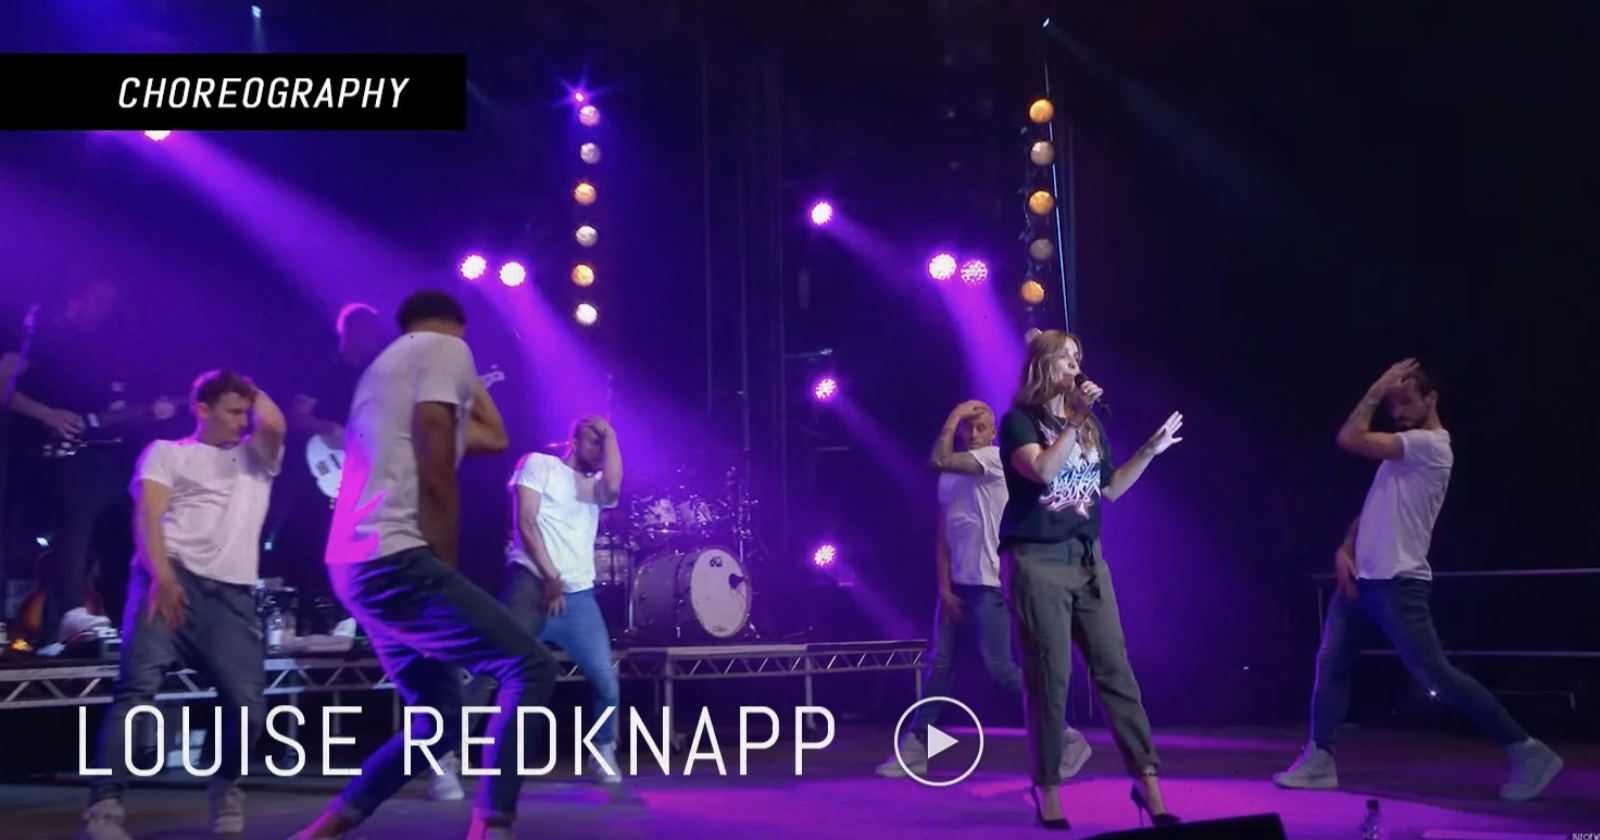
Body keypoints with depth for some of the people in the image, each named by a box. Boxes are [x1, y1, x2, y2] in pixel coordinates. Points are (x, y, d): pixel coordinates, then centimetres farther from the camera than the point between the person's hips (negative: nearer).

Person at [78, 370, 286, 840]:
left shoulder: (256, 460, 26)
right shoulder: (167, 453, 16)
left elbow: (273, 424, 3)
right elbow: (147, 515, 0)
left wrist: (253, 390, 24)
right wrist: (162, 578, -16)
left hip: (232, 593, 3)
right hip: (171, 580, -3)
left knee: (249, 705, -10)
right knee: (138, 686, -21)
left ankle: (225, 786, 18)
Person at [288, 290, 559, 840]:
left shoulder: (391, 362, 27)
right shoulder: (446, 349, -1)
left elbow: (493, 438, 36)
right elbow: (435, 478, -11)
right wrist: (446, 571, -4)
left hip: (355, 565, 10)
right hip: (393, 560, -10)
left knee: (439, 718, 16)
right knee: (531, 669, -8)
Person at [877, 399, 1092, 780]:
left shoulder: (994, 459, -8)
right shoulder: (951, 477, 13)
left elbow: (937, 461, -22)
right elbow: (942, 537, 10)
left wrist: (953, 415, -11)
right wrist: (944, 587, 1)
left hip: (989, 583, -7)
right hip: (956, 582, 7)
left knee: (1000, 668, -10)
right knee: (939, 663, 9)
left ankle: (1067, 738, 1)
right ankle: (914, 750, 15)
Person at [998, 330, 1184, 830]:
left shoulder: (1088, 426, 15)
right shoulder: (1019, 421, -4)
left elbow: (1110, 489, 21)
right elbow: (1043, 471, -21)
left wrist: (1150, 450, 14)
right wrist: (1075, 421, -18)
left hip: (1087, 560, 5)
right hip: (1037, 562, -5)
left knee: (1115, 670, 2)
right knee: (1048, 679, -2)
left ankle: (1146, 779, 4)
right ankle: (1047, 790, 9)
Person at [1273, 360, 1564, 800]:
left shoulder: (1430, 445, -12)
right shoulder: (1402, 450, 20)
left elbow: (1349, 439, -17)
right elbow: (1373, 508, 20)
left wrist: (1373, 392, -6)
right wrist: (1345, 551, 6)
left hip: (1398, 583, -9)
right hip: (1360, 578, 9)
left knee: (1436, 674, -9)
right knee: (1331, 664, 6)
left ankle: (1526, 751, -2)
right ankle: (1319, 760, 9)